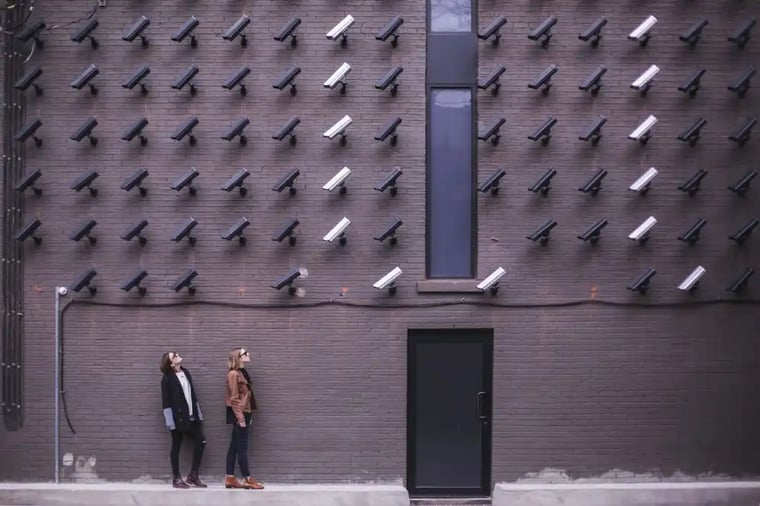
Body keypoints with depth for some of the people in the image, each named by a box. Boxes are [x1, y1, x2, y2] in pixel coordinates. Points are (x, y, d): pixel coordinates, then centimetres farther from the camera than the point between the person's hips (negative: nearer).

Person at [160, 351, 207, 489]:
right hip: (178, 417, -7)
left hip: (191, 416, 7)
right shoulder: (167, 378, -9)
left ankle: (193, 476, 11)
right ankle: (176, 479, 11)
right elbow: (166, 401, -11)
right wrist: (170, 420, -16)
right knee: (176, 446, 3)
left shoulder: (186, 372, 10)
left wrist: (198, 412, 13)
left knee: (201, 441, 3)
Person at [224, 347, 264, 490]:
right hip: (239, 414, -9)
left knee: (235, 446, 9)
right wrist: (240, 418, -19)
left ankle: (230, 479, 10)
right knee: (242, 447, -6)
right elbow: (234, 398, -16)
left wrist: (247, 417, 16)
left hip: (243, 413, 9)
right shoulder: (234, 374, -13)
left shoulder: (242, 373, 14)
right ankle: (248, 479, -4)